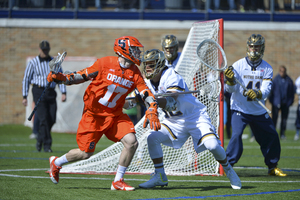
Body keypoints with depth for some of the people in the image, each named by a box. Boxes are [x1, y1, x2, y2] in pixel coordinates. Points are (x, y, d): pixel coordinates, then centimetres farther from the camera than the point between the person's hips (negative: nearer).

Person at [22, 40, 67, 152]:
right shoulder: (33, 63, 3)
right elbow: (26, 79, 4)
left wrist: (63, 93, -3)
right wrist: (24, 97, -1)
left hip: (51, 92, 4)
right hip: (39, 92, -4)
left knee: (52, 119, -1)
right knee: (43, 118, -13)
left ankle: (40, 139, 21)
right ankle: (47, 145, -8)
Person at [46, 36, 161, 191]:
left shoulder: (134, 73, -1)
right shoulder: (105, 63, -12)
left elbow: (146, 93, -6)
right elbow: (83, 75, -2)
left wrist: (152, 112, -22)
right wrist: (62, 78, -14)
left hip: (115, 115, 4)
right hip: (94, 114, -4)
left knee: (131, 142, -16)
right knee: (85, 153, -4)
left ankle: (118, 181, 0)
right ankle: (56, 162, 27)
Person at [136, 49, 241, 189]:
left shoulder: (171, 77, -24)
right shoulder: (148, 81, 0)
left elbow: (171, 102, -37)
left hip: (195, 116, -6)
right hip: (174, 121, 7)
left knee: (213, 145, -23)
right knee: (152, 138, -15)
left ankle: (228, 170, 6)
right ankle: (160, 177, -3)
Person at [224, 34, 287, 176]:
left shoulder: (267, 68, -1)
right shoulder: (238, 65, -7)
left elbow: (266, 90, -14)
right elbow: (231, 89, -14)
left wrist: (257, 94, -36)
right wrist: (230, 81, -36)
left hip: (259, 111, 4)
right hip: (239, 109, -3)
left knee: (272, 136, 8)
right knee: (236, 135, -23)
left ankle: (272, 167, 27)